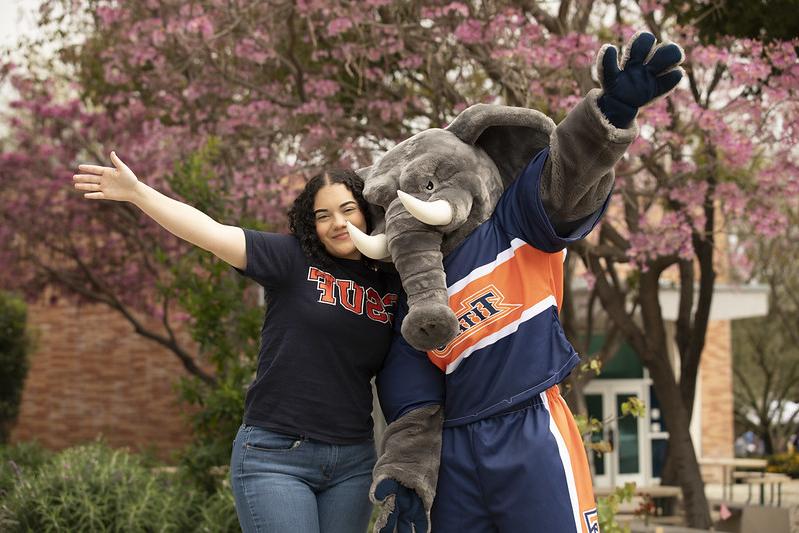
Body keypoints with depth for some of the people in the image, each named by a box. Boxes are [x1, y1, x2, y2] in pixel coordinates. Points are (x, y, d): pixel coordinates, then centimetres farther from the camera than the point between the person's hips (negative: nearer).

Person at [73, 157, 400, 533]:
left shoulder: (389, 286, 9)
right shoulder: (291, 259, -4)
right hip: (275, 457, -5)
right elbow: (211, 233, -14)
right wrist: (137, 192, -22)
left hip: (352, 463, 5)